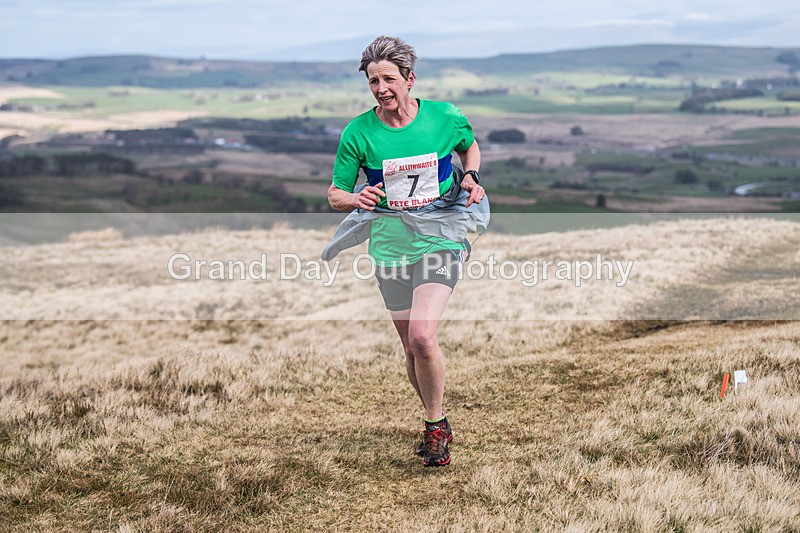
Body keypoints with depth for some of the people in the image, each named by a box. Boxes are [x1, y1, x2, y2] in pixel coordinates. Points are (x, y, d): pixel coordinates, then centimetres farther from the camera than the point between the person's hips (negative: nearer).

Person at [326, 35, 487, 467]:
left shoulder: (445, 117, -4)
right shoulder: (357, 133, -5)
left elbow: (470, 146, 19)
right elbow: (335, 193, 3)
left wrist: (470, 177, -1)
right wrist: (357, 199, -19)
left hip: (441, 241, -2)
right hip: (390, 248, 2)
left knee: (422, 336, -20)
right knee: (411, 349, 9)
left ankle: (436, 425, 2)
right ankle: (437, 424, 33)